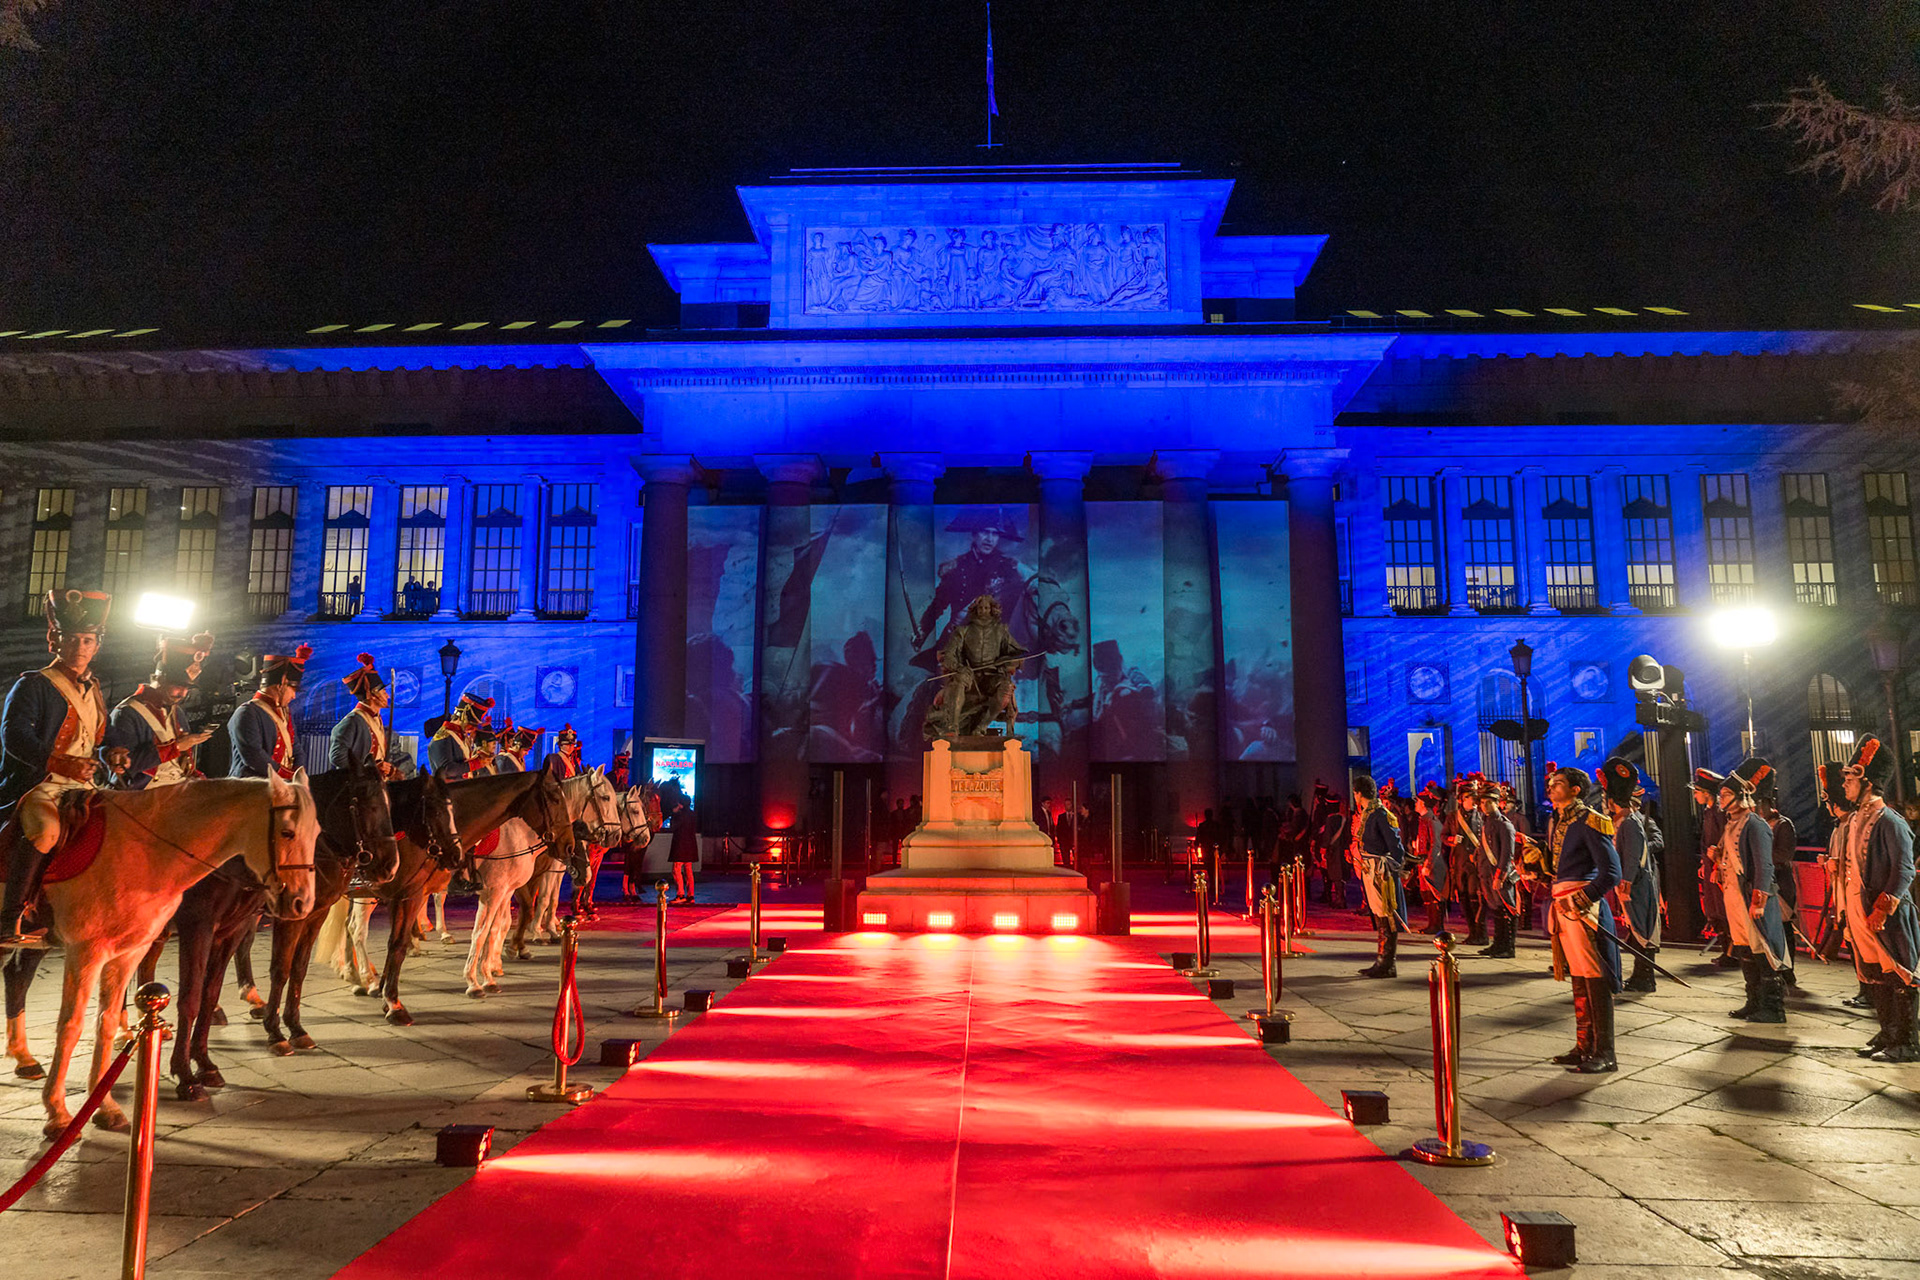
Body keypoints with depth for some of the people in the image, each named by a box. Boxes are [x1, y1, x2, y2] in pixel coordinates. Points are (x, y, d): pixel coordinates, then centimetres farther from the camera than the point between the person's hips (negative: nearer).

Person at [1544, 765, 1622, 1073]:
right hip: (1562, 904, 9)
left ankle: (1604, 1054, 1)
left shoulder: (1589, 821, -11)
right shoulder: (1556, 822, 16)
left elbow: (1611, 872, -16)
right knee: (1579, 979, 15)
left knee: (1595, 980, -5)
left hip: (1584, 904, -9)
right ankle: (1584, 1047, 23)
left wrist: (1580, 899, -22)